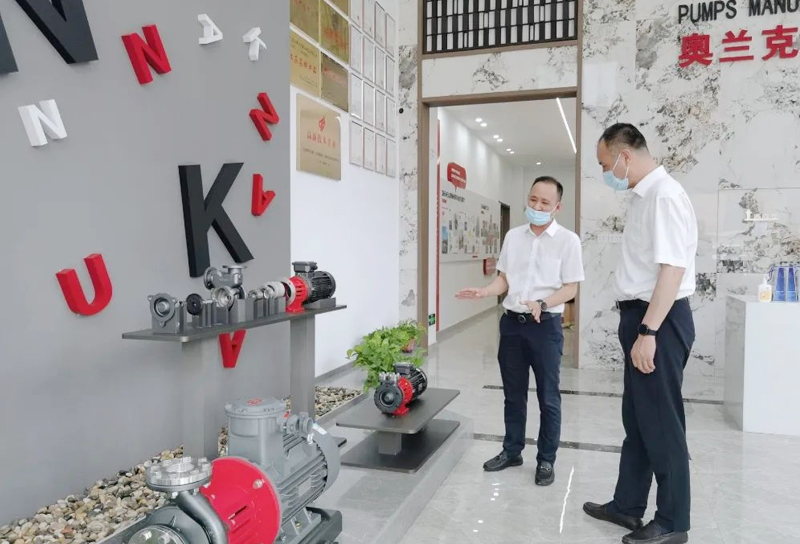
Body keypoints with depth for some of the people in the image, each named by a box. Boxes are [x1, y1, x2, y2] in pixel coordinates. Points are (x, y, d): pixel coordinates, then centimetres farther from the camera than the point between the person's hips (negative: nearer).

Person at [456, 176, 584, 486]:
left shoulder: (568, 240, -5)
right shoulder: (513, 236, 8)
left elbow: (570, 288, -7)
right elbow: (504, 278, 11)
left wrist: (542, 304, -24)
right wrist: (483, 293, -8)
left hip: (546, 325, -4)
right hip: (511, 322, 4)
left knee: (548, 397, 6)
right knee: (513, 393, 15)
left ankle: (546, 460, 20)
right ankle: (512, 451, 29)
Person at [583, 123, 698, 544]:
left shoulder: (665, 195, -17)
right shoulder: (644, 196, 12)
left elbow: (673, 268, -24)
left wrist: (649, 332, -25)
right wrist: (639, 327, 16)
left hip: (659, 321, -10)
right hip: (643, 317, 10)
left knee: (661, 422, 3)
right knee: (637, 419, 18)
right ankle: (628, 506, 33)